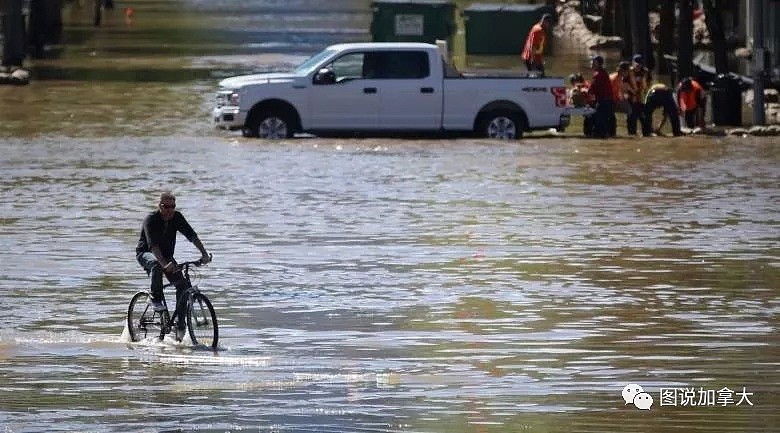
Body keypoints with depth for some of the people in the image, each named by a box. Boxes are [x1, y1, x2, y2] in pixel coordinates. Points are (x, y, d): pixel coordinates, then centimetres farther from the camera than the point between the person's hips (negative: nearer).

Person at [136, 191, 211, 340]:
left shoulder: (176, 217, -8)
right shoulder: (151, 219, -24)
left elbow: (191, 235, -12)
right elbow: (153, 244, -36)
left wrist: (204, 253, -26)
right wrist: (164, 264, -51)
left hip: (166, 255, 5)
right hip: (146, 253, -5)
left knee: (183, 285, -13)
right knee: (157, 265, -41)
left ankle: (180, 324, -7)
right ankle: (155, 299, -22)